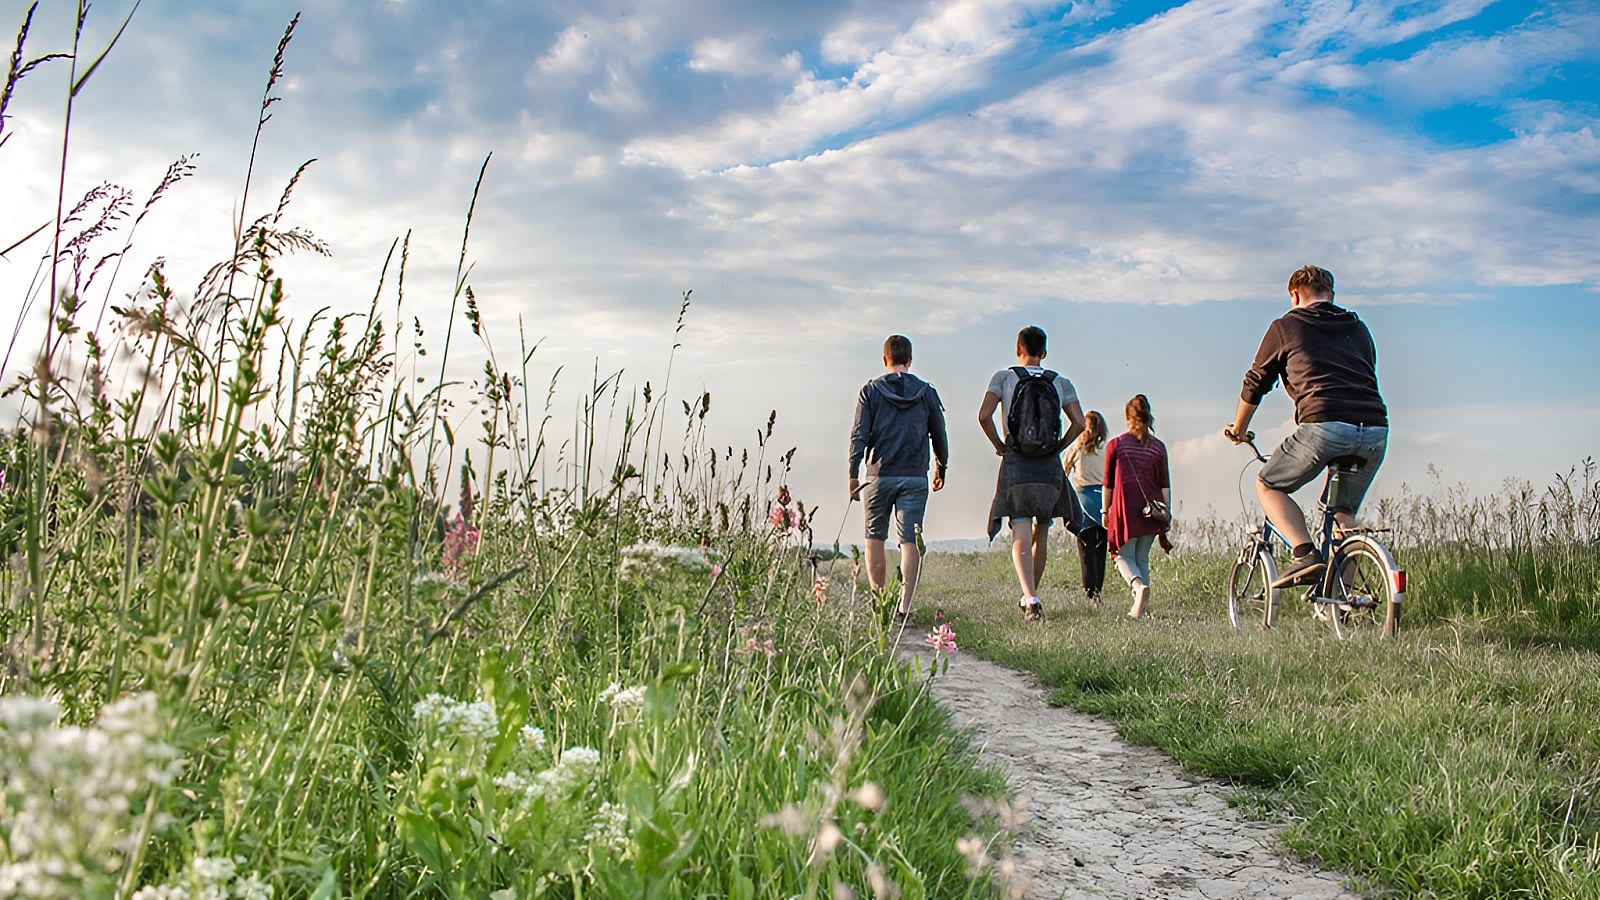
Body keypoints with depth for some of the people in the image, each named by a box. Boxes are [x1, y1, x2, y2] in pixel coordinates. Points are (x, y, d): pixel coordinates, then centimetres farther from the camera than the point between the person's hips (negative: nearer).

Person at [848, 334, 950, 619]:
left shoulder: (871, 390, 1)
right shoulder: (926, 392, 7)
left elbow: (859, 435, -4)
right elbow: (939, 435, 14)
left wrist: (853, 474, 1)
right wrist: (941, 468, 28)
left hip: (879, 475, -1)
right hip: (915, 477, 1)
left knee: (875, 539, 11)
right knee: (911, 542, -1)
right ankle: (904, 606, -10)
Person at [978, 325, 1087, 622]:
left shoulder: (1004, 378, 2)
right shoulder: (1061, 383, 7)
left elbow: (984, 415, -11)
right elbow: (1079, 423, -3)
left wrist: (998, 445, 3)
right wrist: (1058, 447, 10)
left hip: (1016, 466, -2)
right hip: (1050, 467, 2)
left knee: (1021, 537, -6)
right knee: (1041, 533, 17)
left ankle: (1031, 598, -23)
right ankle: (1030, 595, 25)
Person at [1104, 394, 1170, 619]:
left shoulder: (1115, 445, -1)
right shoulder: (1158, 447, 5)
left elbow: (1108, 483, 2)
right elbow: (1165, 484, 5)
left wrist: (1106, 511, 11)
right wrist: (1167, 513, 11)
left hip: (1125, 508, -3)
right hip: (1151, 510, 3)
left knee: (1124, 556, 6)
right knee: (1142, 558, 14)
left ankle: (1139, 586, -23)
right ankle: (1141, 605, 10)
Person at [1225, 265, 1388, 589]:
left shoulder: (1286, 326, 14)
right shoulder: (1358, 328, 28)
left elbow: (1255, 383, 22)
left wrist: (1238, 430, 37)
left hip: (1324, 425, -5)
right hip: (1375, 431, 5)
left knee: (1268, 486, 14)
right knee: (1344, 512, 22)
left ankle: (1305, 554, -8)